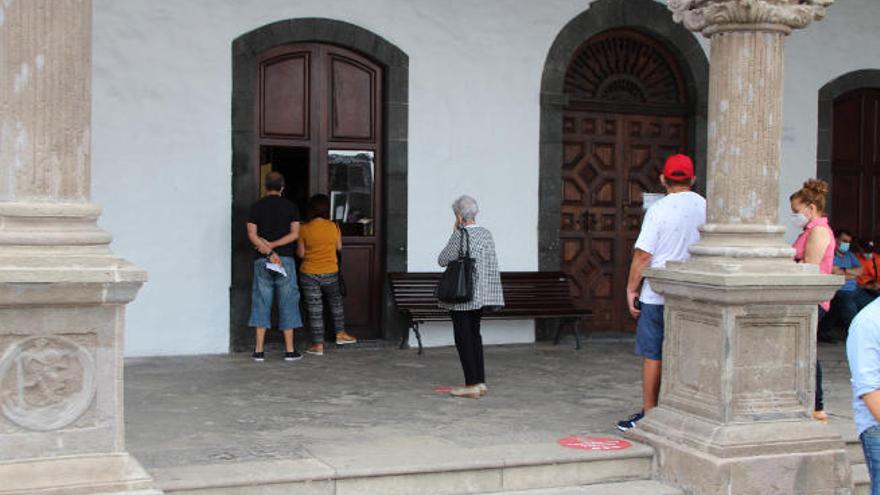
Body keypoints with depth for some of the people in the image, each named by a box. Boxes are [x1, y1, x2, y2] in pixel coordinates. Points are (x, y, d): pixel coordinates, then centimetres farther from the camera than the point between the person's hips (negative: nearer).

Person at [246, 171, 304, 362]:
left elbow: (252, 235, -6)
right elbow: (295, 234, -6)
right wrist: (273, 246, -8)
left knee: (261, 303, 4)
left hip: (262, 260, 1)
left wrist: (269, 251, -11)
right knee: (287, 303, 4)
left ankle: (259, 350, 2)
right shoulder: (291, 207, 4)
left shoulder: (256, 207, 4)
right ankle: (290, 350, 4)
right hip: (286, 259, -1)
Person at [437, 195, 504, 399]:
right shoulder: (486, 234, 7)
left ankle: (472, 385, -1)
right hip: (481, 296, 8)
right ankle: (480, 382, 17)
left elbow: (442, 260, -7)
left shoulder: (460, 235, -15)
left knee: (463, 338, -1)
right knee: (474, 335, 16)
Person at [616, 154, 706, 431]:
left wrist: (631, 288, -4)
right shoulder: (707, 208, 4)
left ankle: (648, 415, 11)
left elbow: (643, 254, -14)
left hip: (658, 296, -4)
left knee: (652, 355, 5)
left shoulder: (659, 209, -11)